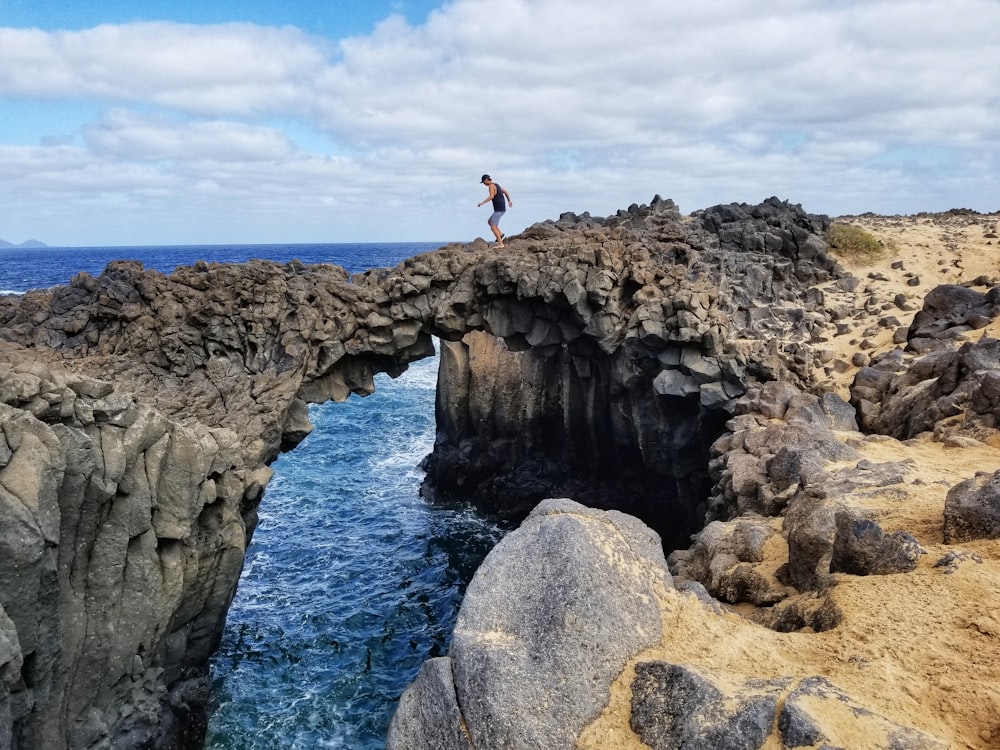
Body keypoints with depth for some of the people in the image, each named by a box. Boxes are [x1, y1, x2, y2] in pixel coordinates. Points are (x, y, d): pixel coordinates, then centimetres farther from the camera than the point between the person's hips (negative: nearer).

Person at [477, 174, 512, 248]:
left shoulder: (491, 185, -13)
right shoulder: (496, 185, 18)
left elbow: (491, 196, -29)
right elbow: (506, 192, 31)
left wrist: (482, 202, -26)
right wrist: (509, 201, 46)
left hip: (498, 210, -10)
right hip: (501, 209, 10)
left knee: (493, 228, -10)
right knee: (489, 222, 24)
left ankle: (500, 244, -12)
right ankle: (500, 234, 11)